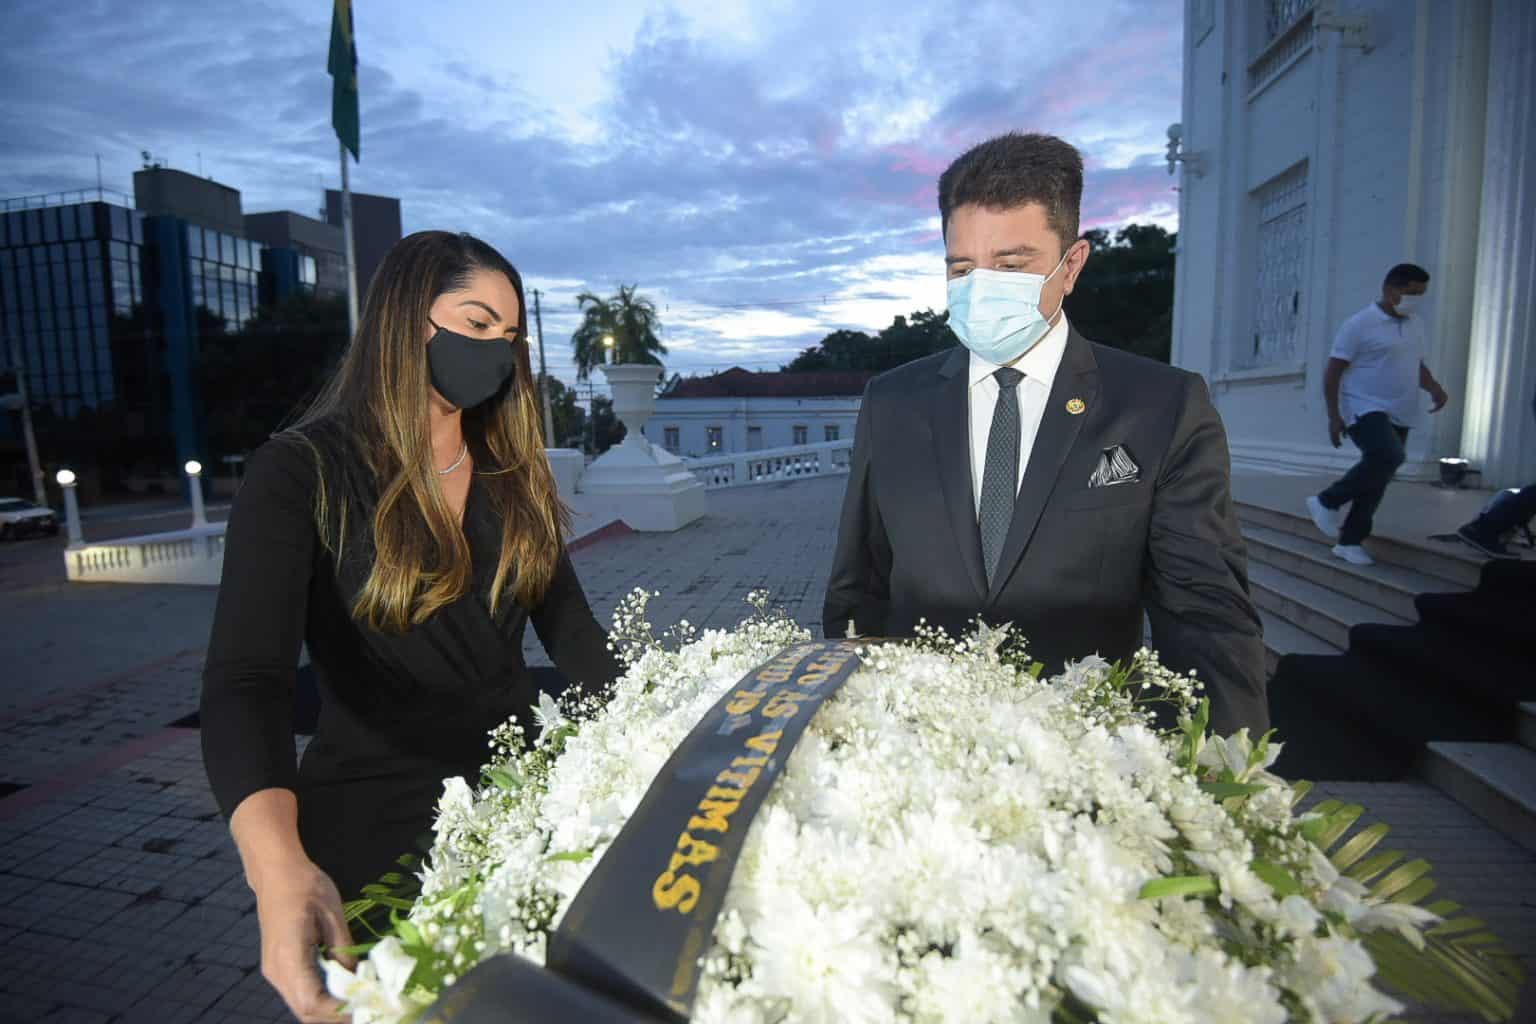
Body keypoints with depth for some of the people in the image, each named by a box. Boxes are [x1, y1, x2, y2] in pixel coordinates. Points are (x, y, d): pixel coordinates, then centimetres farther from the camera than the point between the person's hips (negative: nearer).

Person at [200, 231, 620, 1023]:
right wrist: (279, 868, -40)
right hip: (377, 820, -4)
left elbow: (571, 631, 3)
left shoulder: (511, 474, 4)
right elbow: (246, 682, -24)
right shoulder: (301, 472, -12)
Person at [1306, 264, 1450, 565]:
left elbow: (1417, 364, 26)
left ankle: (1349, 542, 14)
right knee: (1389, 457, -30)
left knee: (1378, 478, 5)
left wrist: (1434, 387, 5)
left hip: (1399, 416, 8)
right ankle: (1327, 502, -11)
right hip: (1365, 410, -7)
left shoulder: (1416, 323, 14)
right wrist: (1334, 416, -16)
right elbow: (1332, 373, -10)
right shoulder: (1360, 325, -8)